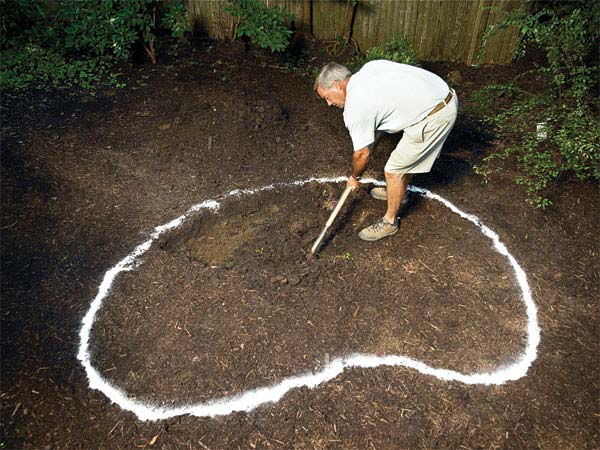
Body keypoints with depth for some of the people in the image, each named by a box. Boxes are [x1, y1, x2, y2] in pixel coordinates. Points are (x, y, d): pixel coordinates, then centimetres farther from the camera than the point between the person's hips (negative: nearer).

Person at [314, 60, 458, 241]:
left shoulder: (355, 107, -14)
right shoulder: (368, 68, 8)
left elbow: (362, 153, -5)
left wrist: (354, 177, 14)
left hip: (435, 117, -9)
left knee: (393, 171, 2)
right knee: (407, 155, 28)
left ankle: (390, 222, 19)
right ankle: (397, 191, 51)